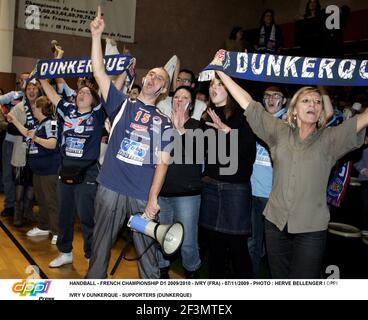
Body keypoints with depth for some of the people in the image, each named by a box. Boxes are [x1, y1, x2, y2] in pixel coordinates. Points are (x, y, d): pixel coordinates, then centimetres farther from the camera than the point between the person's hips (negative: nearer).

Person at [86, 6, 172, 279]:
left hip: (144, 196, 0)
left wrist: (153, 198, -9)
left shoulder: (164, 122, 7)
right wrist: (97, 35, -6)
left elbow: (163, 162, 0)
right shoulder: (122, 104, 9)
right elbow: (99, 72, 1)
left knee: (148, 251, 9)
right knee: (101, 246, 9)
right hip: (111, 189, 1)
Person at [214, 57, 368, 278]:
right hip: (276, 222, 2)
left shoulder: (330, 139, 0)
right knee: (279, 279, 16)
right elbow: (248, 105, 4)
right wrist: (221, 71, 3)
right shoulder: (281, 133, 4)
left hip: (311, 229, -2)